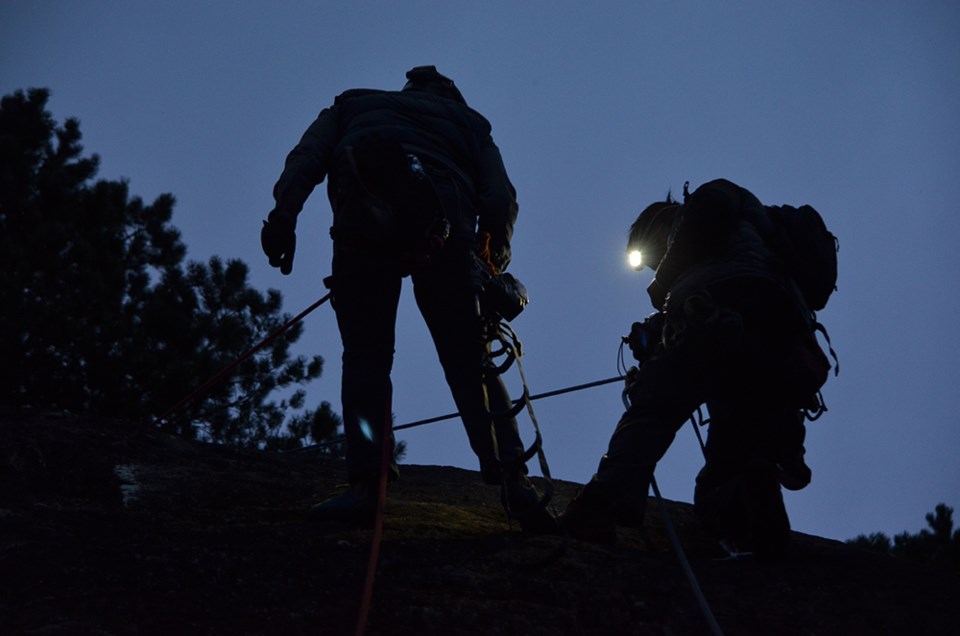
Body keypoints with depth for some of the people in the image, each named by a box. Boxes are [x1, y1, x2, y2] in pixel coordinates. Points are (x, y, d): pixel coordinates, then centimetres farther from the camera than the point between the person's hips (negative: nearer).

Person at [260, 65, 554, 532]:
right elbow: (500, 197, 18)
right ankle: (512, 479, -9)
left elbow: (309, 153, 15)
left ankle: (365, 485, -9)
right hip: (441, 228, 0)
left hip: (363, 226, 0)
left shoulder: (354, 104, 35)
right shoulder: (467, 120, 34)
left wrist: (284, 212, 2)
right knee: (470, 362, 3)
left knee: (365, 356, 5)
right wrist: (495, 256, 25)